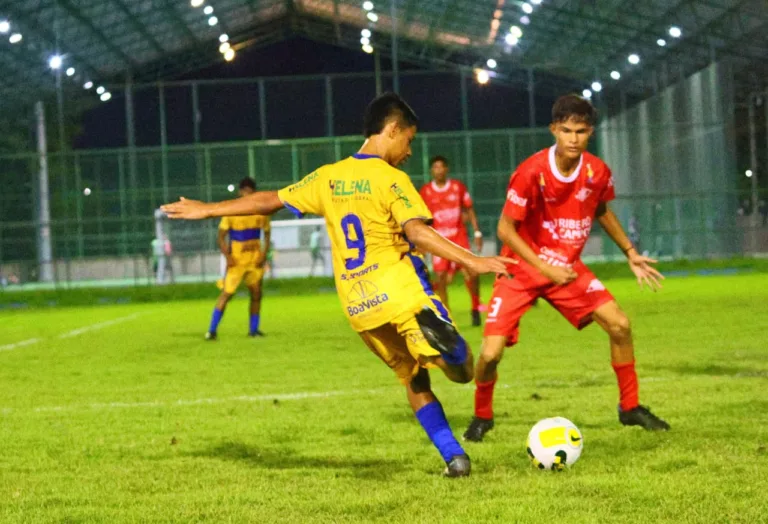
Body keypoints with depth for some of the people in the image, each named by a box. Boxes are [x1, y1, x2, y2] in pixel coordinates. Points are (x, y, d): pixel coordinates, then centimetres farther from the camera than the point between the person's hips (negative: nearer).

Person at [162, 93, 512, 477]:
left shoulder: (328, 178, 12)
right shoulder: (391, 179, -6)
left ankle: (454, 456, 11)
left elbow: (270, 200, 18)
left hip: (357, 304, 6)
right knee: (462, 369, -12)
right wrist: (472, 261, -23)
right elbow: (418, 232, -20)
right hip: (400, 290, -6)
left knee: (414, 380, 19)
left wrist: (207, 210, 29)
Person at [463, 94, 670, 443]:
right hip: (522, 270, -4)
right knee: (491, 353, -15)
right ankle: (482, 417, 14)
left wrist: (630, 252, 12)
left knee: (619, 325, -7)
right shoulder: (531, 173, -24)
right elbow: (506, 230, -19)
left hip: (568, 267, 4)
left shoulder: (598, 173, -9)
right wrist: (546, 269, -24)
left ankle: (630, 408, 12)